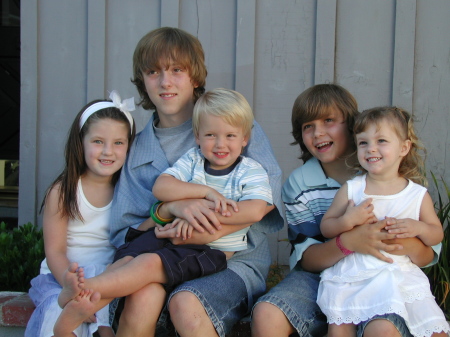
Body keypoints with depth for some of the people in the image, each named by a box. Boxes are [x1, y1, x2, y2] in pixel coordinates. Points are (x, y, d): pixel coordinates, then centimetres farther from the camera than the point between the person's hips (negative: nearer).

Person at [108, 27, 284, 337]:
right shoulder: (139, 149, 11)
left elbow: (269, 195, -9)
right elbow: (124, 235, 4)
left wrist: (208, 232, -19)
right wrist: (171, 209, -16)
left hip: (235, 259, -2)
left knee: (186, 303, -34)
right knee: (143, 296, -31)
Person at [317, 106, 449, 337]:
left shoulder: (419, 195, 2)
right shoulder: (350, 190, 1)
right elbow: (325, 227, 5)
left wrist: (419, 228, -10)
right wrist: (348, 220, -14)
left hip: (400, 278, 0)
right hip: (350, 277, 0)